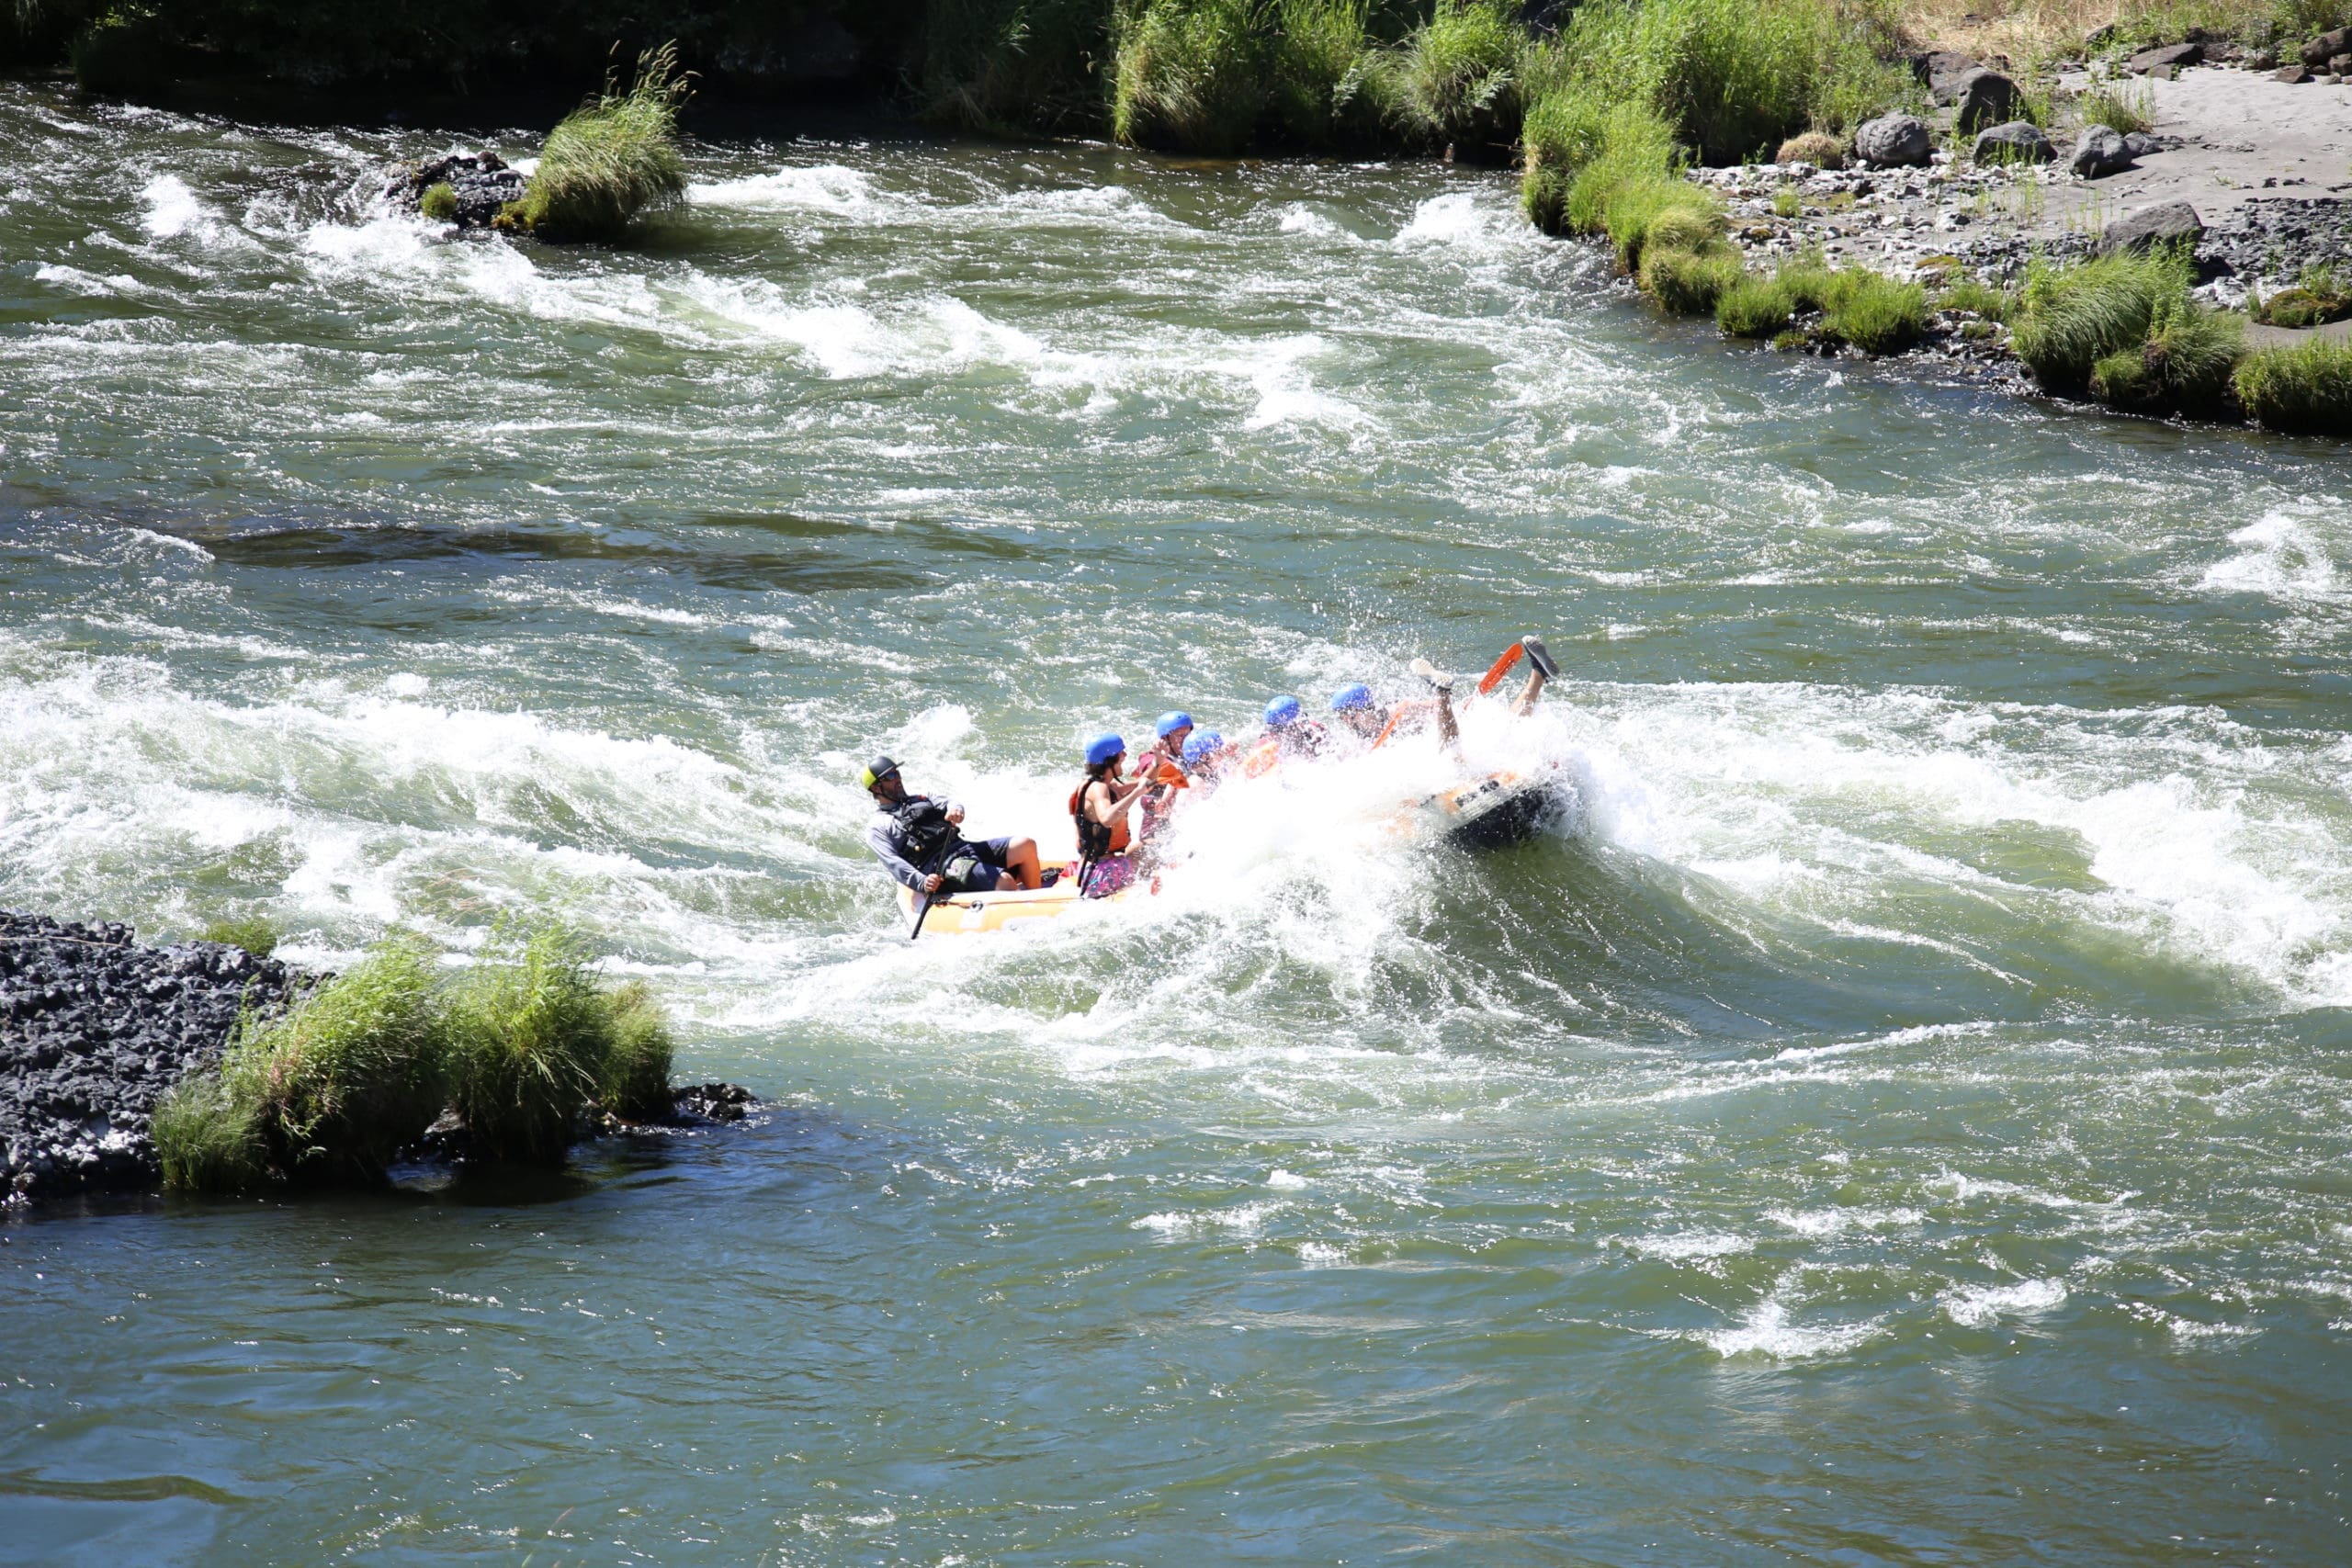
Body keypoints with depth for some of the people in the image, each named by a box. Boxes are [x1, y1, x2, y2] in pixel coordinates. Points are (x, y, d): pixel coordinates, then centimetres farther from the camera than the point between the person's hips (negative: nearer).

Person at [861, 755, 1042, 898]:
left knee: (1026, 846, -15)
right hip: (940, 869, -7)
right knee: (1005, 882, -29)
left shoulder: (920, 800, 30)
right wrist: (922, 883, -24)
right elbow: (893, 863, -5)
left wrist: (955, 810, -17)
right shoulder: (877, 829, 10)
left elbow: (945, 804, 11)